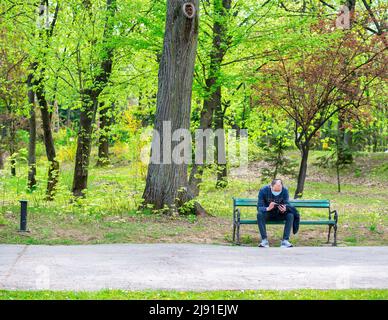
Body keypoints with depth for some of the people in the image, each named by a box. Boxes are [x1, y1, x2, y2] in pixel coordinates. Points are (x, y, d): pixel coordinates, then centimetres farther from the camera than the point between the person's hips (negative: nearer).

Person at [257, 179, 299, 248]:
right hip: (267, 214, -1)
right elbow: (259, 207, -22)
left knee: (290, 215, -28)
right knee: (260, 214, -34)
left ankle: (285, 240, -26)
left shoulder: (285, 190, -13)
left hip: (279, 214, 2)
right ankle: (264, 240, -32)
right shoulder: (263, 190, -19)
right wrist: (267, 208, -44)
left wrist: (284, 209, -39)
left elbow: (287, 205, -14)